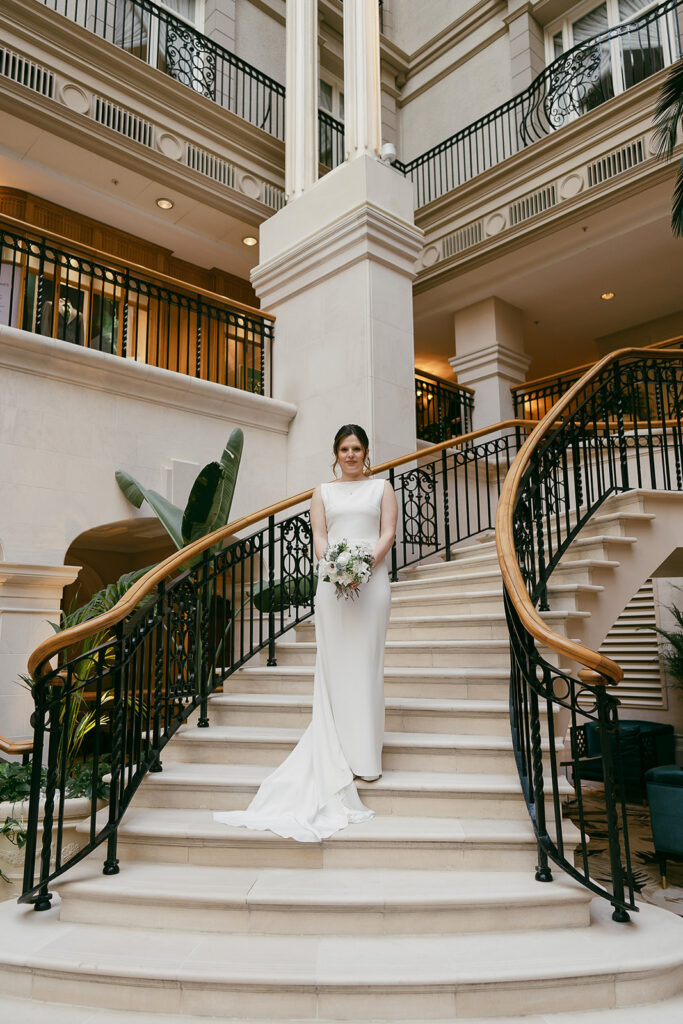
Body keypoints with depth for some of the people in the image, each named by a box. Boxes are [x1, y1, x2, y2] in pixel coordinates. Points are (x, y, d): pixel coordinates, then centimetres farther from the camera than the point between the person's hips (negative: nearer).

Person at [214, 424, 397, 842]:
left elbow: (388, 532, 3)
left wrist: (367, 564, -14)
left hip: (372, 580, -1)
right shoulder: (323, 491, 17)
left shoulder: (382, 487, 14)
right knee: (335, 664, -1)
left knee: (366, 663, -3)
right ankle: (339, 757, 5)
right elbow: (319, 535, 6)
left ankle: (367, 757, 3)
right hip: (333, 583, 1)